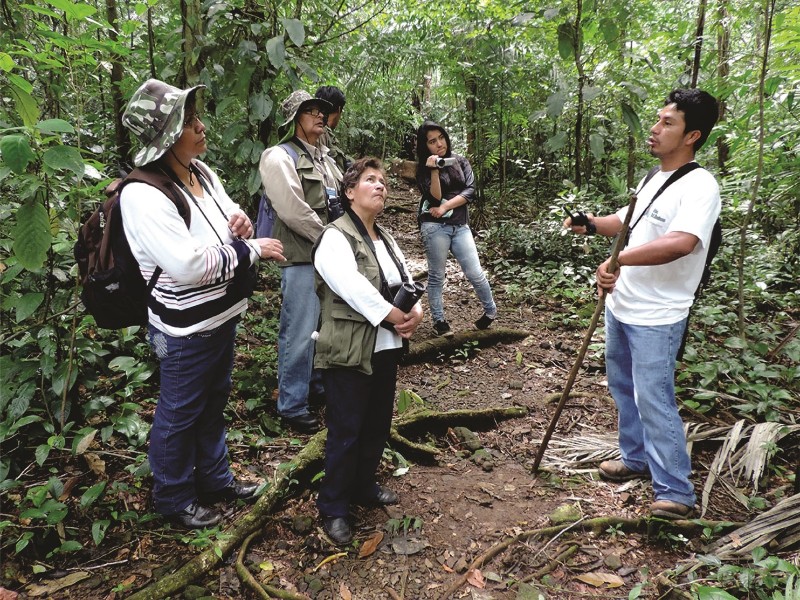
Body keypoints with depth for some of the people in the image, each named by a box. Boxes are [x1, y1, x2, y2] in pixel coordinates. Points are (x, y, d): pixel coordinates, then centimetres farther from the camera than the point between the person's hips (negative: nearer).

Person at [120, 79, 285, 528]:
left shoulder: (203, 173, 2)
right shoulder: (143, 194, -24)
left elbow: (226, 223, 17)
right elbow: (188, 263, -31)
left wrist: (240, 221, -8)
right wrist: (251, 249, -22)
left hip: (222, 314, 9)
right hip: (187, 327, -8)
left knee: (214, 402, 24)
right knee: (180, 414, 11)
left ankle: (215, 478, 45)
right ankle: (173, 498, 34)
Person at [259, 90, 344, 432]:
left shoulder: (325, 159, 19)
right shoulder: (280, 158, -8)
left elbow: (344, 198, 22)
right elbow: (293, 211, -18)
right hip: (301, 259, -9)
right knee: (299, 333, -4)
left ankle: (318, 385, 36)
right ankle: (291, 407, 9)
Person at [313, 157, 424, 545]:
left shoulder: (384, 238, 15)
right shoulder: (335, 237, -12)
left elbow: (406, 280, 10)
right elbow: (353, 288, -26)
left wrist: (416, 312, -10)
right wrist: (396, 317, -20)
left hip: (386, 350, 8)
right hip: (348, 354, -8)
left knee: (377, 427, 19)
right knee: (345, 433, 1)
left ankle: (363, 487, 39)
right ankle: (333, 509, 18)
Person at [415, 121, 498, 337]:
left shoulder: (460, 162, 7)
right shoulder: (423, 168, 0)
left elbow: (470, 192, -3)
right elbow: (435, 198, -12)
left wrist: (445, 207, -11)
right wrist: (434, 170, -21)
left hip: (460, 225, 2)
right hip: (435, 227, -2)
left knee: (475, 273, 2)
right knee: (436, 277, 4)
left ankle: (491, 311, 22)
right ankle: (439, 321, 16)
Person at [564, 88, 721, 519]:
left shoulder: (699, 186, -18)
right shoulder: (654, 179, 11)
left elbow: (681, 242, -36)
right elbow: (628, 223, 22)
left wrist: (620, 259, -38)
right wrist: (591, 223, 2)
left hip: (656, 318, -9)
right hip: (621, 305, 10)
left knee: (654, 401, -5)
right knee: (623, 387, 20)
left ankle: (675, 491, 11)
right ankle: (637, 458, 39)